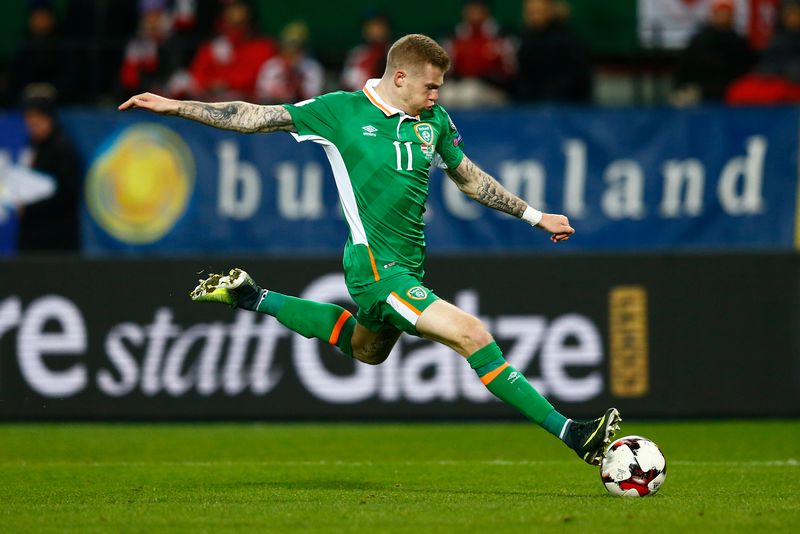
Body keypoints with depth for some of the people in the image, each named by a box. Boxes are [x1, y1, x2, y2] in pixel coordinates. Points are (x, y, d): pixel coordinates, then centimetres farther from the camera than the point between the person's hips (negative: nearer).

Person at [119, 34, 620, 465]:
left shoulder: (433, 119, 8)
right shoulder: (343, 111, -8)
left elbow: (468, 177, 22)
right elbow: (255, 117, -3)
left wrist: (535, 215, 23)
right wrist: (174, 106, -7)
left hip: (407, 266, 8)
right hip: (376, 266, -8)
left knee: (367, 349, 31)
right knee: (473, 335, -21)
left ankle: (251, 298, 40)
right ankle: (569, 432, -22)